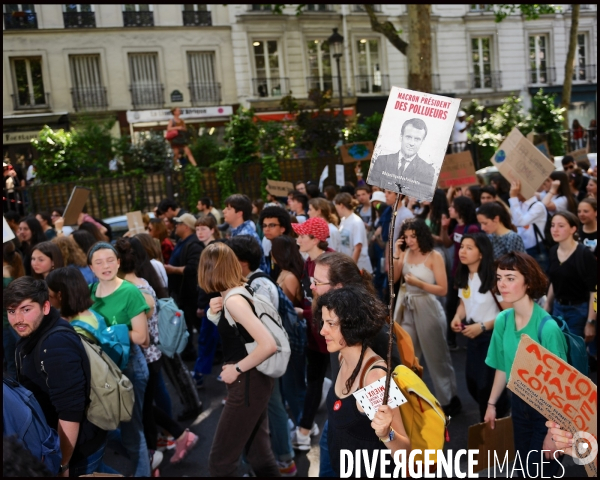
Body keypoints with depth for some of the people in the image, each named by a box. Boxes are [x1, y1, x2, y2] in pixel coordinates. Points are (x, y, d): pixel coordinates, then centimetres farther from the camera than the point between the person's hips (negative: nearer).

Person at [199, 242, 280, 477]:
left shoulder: (234, 299, -22)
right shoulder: (241, 290, 4)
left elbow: (268, 344, -30)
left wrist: (237, 369, -18)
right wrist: (215, 314, -2)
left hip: (249, 383, -9)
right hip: (252, 380, 9)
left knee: (220, 459, 2)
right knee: (258, 452, 19)